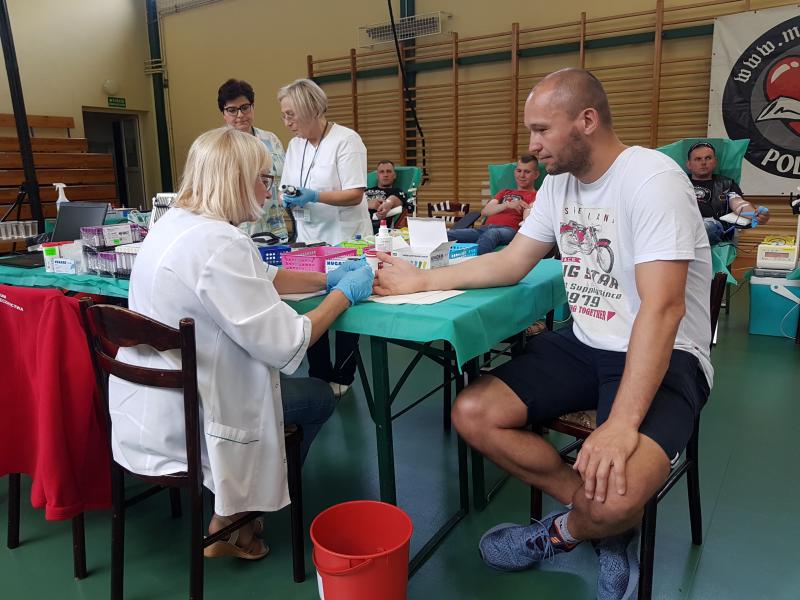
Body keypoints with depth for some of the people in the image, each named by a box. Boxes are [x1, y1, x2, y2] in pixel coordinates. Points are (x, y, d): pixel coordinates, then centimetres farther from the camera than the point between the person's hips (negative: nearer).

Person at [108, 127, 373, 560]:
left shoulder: (175, 223, 4)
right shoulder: (218, 243, -27)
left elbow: (258, 280, 13)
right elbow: (283, 345, -26)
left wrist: (327, 278, 6)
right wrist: (344, 293, -13)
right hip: (181, 421, -9)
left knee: (291, 383, 24)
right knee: (318, 397, 11)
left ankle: (233, 509, 30)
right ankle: (228, 525, 22)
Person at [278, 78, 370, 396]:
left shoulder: (346, 140, -12)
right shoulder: (295, 145, 8)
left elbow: (355, 194, -18)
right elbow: (288, 190, 10)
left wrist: (314, 196, -30)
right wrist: (287, 201, -14)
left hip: (345, 241, -6)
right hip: (309, 241, 6)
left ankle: (343, 377, 19)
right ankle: (319, 376, 22)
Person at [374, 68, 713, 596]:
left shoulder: (652, 178, -19)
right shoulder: (559, 182, 6)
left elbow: (662, 308, -26)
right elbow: (510, 263, 11)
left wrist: (622, 423, -33)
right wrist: (421, 280, 6)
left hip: (663, 356, -7)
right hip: (585, 344, 8)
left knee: (615, 498, -32)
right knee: (472, 413, -7)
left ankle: (564, 531, 8)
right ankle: (598, 521, 4)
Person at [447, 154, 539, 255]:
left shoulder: (535, 196, 20)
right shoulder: (504, 192, 36)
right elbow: (485, 212, 19)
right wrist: (508, 205, 3)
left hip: (508, 230, -5)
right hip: (485, 228, 5)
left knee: (491, 234, -43)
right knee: (447, 235, -22)